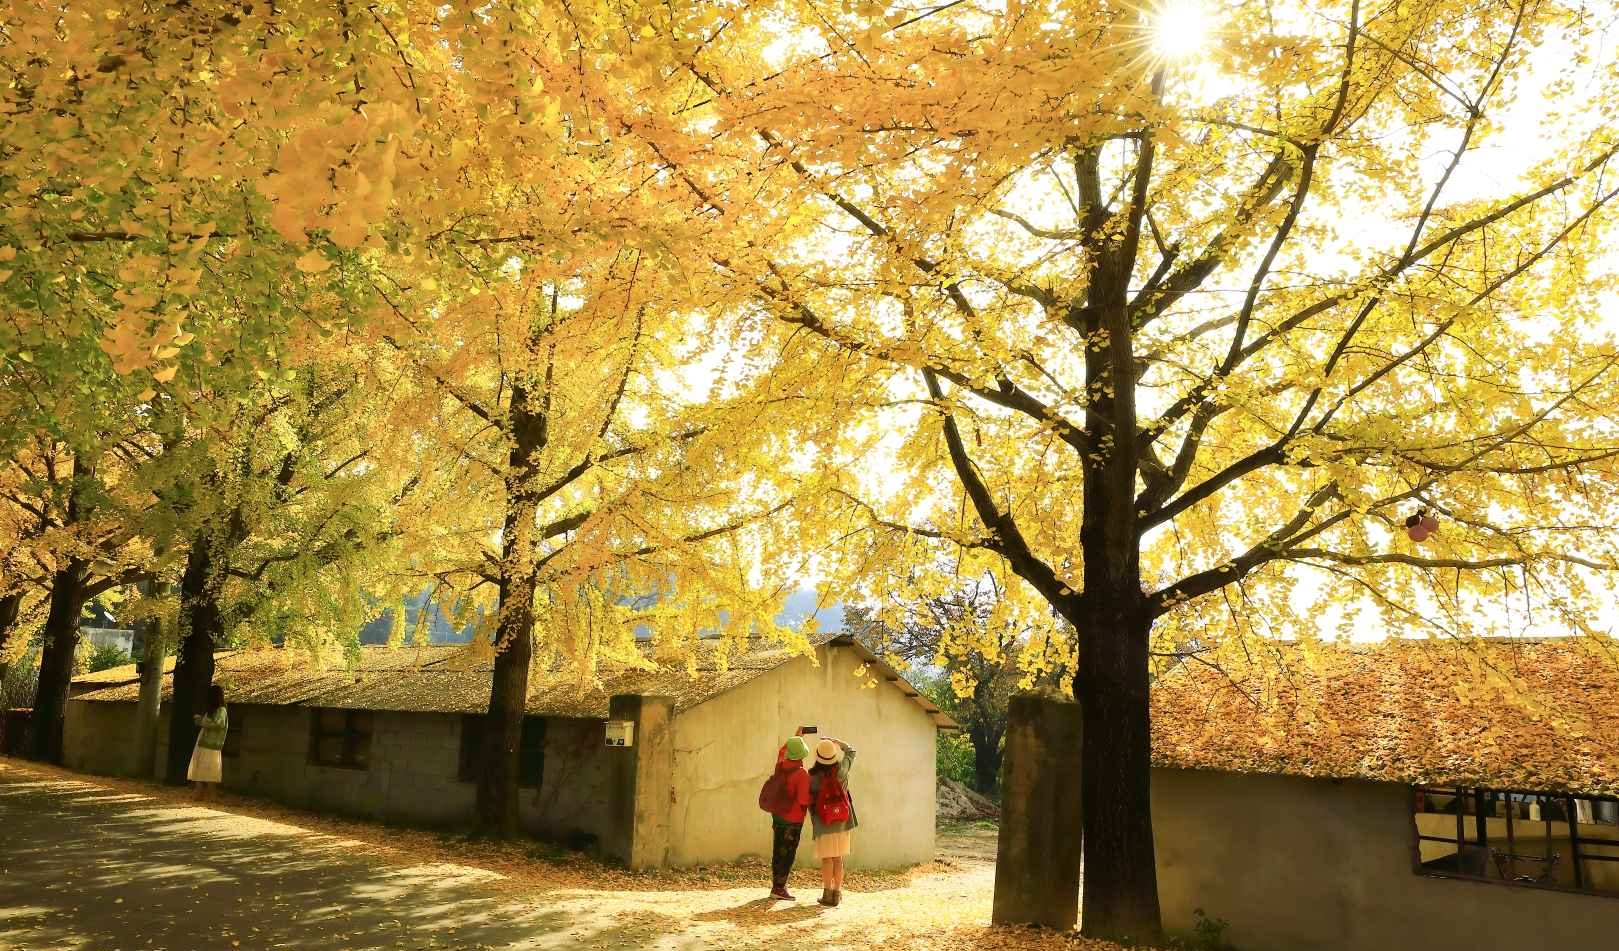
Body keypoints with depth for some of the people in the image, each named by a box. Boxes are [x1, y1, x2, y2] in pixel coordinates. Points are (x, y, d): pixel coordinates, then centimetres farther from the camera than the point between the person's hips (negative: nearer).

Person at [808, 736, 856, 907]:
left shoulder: (813, 776, -14)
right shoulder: (841, 769, -6)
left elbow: (810, 799, -6)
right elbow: (851, 751, 11)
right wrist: (836, 742, 10)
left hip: (823, 822, -3)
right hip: (842, 821, 3)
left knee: (827, 859, 5)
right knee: (838, 858, 12)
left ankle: (828, 894, 6)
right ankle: (837, 893, 15)